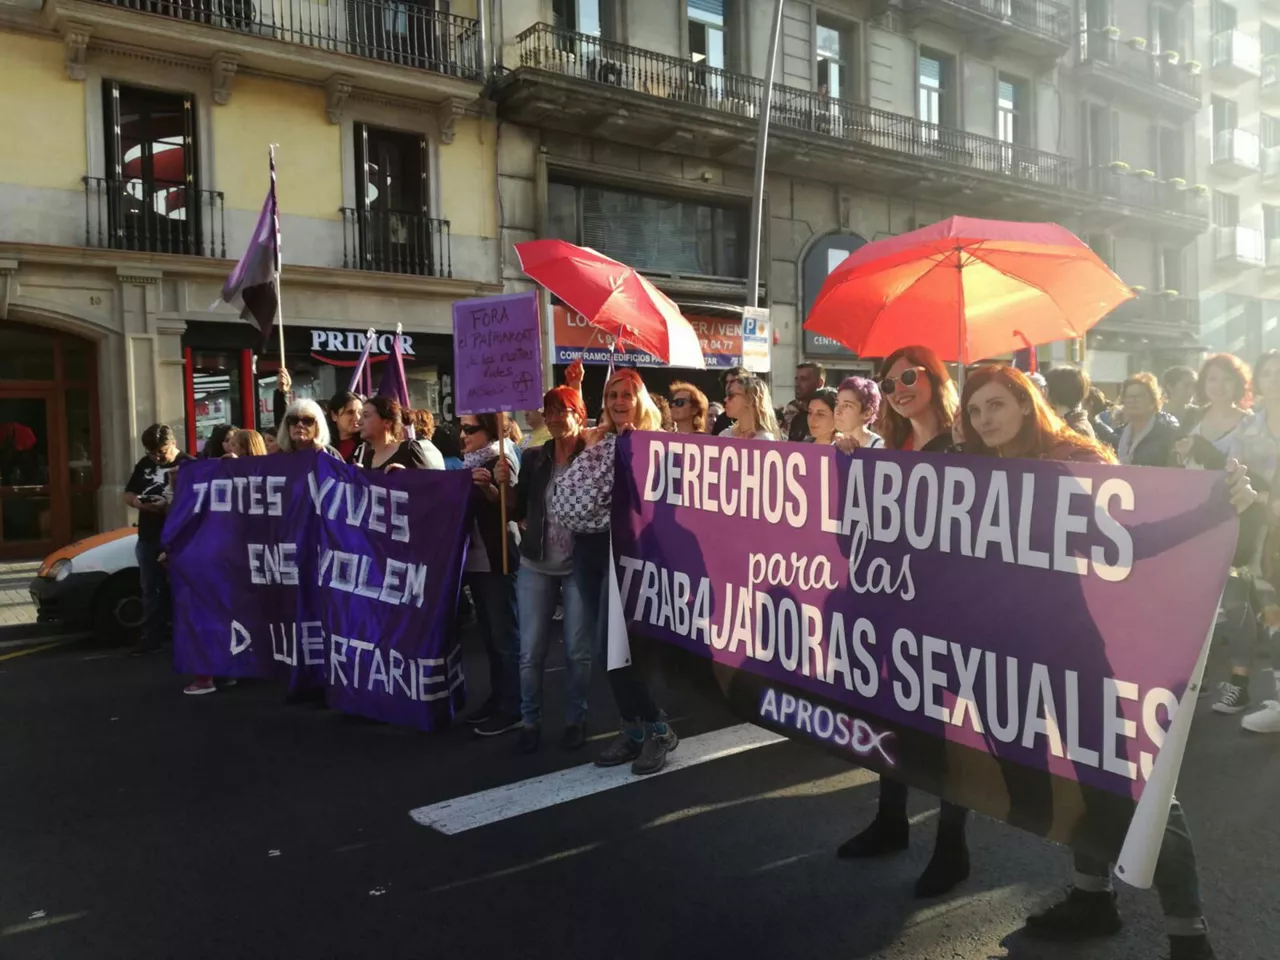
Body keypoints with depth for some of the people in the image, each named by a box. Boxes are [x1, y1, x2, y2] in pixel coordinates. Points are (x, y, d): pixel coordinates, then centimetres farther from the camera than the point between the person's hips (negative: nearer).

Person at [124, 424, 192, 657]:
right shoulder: (144, 464, 12)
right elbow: (128, 494, 17)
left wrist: (170, 505, -29)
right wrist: (138, 503, -6)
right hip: (147, 538, 6)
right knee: (151, 590, 12)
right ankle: (151, 638, 20)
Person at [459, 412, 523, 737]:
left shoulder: (501, 459, -10)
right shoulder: (470, 461, 14)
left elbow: (511, 506, -21)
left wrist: (489, 487, -37)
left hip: (496, 559, -9)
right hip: (475, 558, 9)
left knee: (504, 636, -4)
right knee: (489, 634, 15)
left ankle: (512, 710, 1)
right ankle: (496, 699, 24)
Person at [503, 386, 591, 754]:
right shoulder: (533, 458, 5)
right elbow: (518, 510, 7)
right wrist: (502, 484, -10)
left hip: (580, 565, -3)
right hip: (535, 565, 3)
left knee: (578, 650, 7)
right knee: (530, 651, 5)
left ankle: (576, 719, 23)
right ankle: (530, 721, 19)